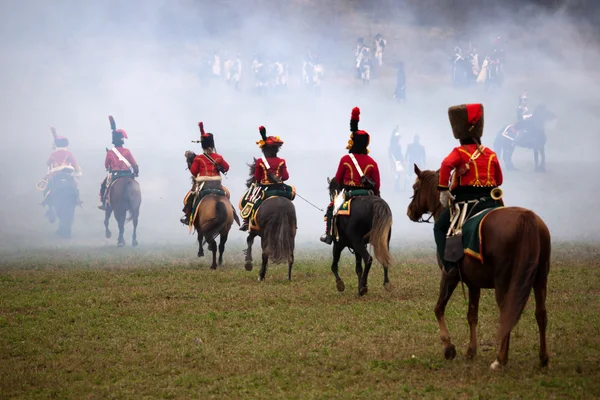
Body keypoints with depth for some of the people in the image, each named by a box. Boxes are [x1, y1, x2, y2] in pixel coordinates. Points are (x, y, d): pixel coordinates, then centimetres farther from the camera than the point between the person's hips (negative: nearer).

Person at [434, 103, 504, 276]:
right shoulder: (491, 154, 11)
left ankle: (450, 264, -8)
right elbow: (499, 180, 17)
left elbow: (446, 165, -23)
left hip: (466, 201, -4)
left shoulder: (459, 152, -3)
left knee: (440, 228, 11)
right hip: (491, 201, 4)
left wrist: (443, 190, -19)